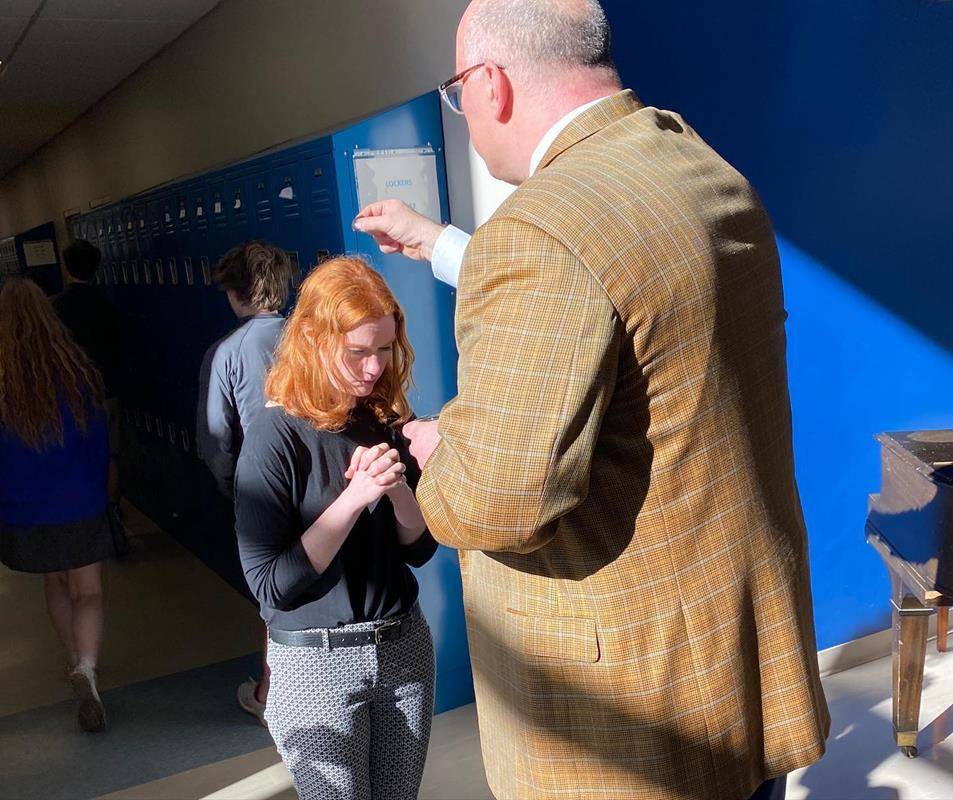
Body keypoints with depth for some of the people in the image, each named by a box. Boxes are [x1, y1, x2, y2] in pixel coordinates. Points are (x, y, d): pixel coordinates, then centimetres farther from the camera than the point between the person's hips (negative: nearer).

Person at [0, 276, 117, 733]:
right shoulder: (76, 371, -11)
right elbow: (99, 441, -3)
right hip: (80, 507, -1)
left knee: (55, 585, 23)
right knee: (88, 593, 6)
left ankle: (75, 662, 36)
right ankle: (86, 670, -16)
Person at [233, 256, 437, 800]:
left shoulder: (387, 420, -1)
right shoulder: (277, 438, -16)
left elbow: (421, 550, 2)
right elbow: (271, 585, -18)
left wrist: (397, 488, -18)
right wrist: (355, 496, -25)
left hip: (405, 646, 5)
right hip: (316, 662, -5)